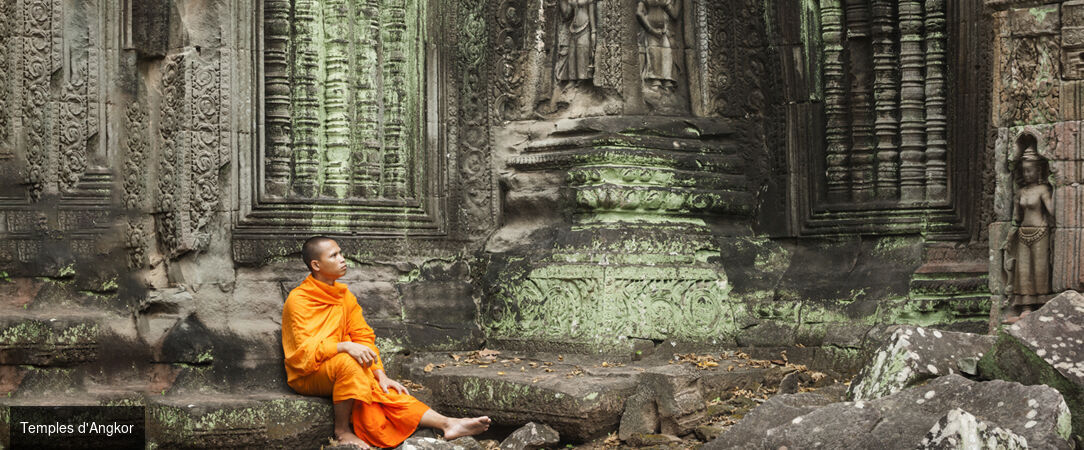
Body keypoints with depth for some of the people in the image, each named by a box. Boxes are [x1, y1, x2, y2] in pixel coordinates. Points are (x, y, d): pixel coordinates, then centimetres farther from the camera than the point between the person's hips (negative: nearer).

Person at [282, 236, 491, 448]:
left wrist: (380, 374, -5)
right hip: (307, 375, -6)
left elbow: (364, 337, 8)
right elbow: (305, 349, -20)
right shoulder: (298, 300, -11)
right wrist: (345, 347, -34)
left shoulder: (344, 295, 9)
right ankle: (341, 431, -23)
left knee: (380, 389, -19)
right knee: (347, 362, -35)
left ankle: (447, 424, -31)